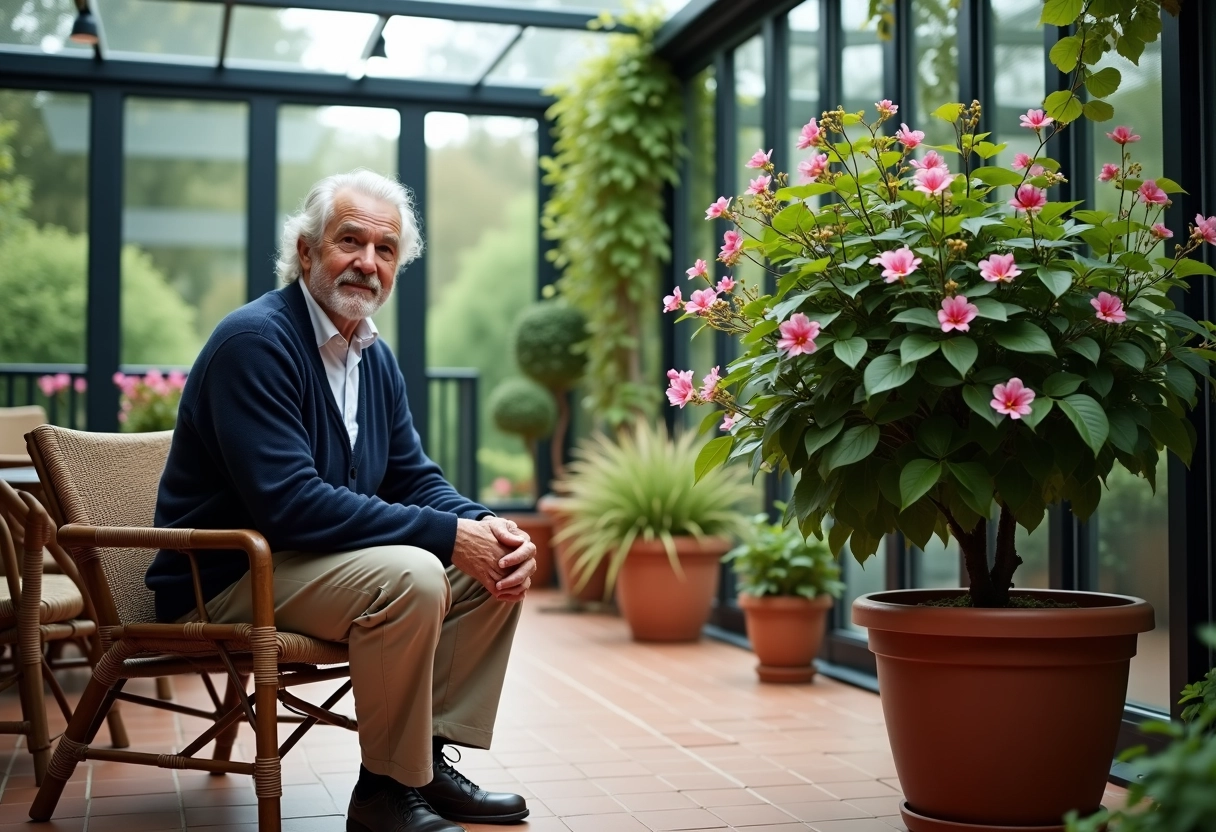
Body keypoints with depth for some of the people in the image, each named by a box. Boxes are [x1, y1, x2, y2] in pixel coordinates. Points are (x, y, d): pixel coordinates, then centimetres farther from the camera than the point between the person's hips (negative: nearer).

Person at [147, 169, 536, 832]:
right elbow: (288, 504, -29)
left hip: (317, 561, 9)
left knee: (496, 565, 0)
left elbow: (414, 478, 11)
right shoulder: (255, 341, -20)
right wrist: (448, 534, -27)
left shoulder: (375, 357, 9)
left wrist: (485, 526, -12)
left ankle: (430, 759, 6)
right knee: (408, 574, -31)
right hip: (225, 581, -9)